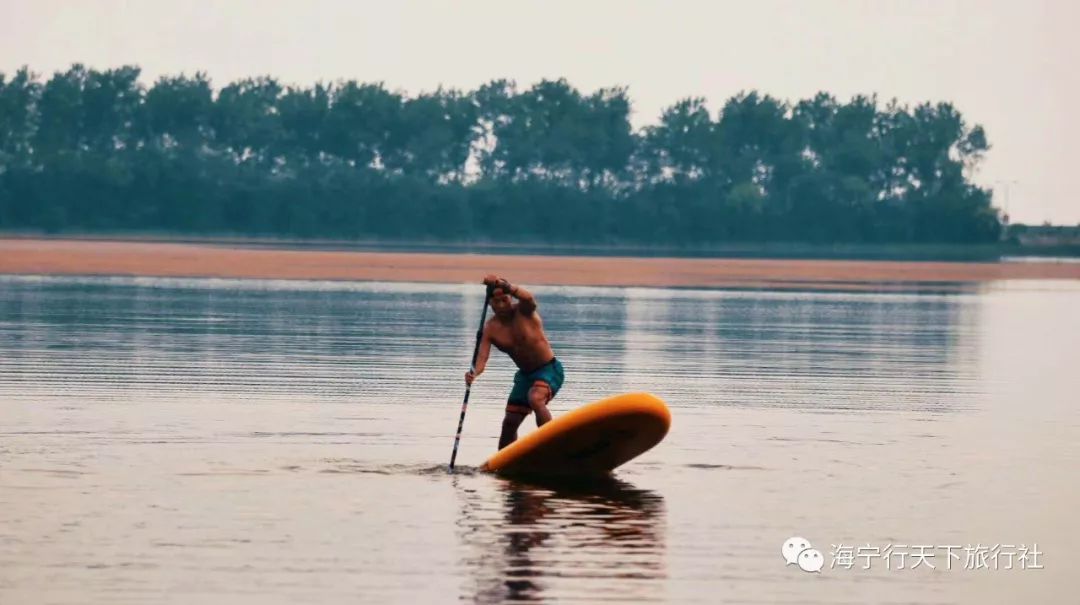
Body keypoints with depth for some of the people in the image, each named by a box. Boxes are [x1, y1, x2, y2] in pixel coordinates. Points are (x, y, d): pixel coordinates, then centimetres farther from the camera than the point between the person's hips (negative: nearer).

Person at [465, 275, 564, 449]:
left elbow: (528, 298, -41)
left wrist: (504, 285, -58)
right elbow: (482, 358, -15)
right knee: (509, 422, 10)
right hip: (525, 375, 6)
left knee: (535, 399, -36)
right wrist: (474, 373, -39)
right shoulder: (490, 329, -5)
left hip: (549, 370, -6)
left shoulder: (524, 312, -16)